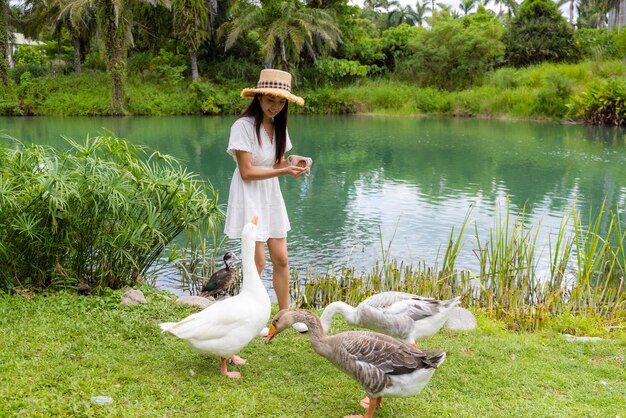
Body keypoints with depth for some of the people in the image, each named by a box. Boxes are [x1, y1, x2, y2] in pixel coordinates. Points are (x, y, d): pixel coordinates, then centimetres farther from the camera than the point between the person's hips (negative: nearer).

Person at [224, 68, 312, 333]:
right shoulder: (243, 126, -16)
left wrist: (292, 161, -11)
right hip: (249, 198, -7)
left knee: (281, 259, 8)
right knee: (258, 262, -4)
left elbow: (277, 163, 10)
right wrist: (284, 171, -22)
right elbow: (247, 172, -18)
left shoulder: (278, 125, 8)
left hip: (271, 196, 7)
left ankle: (285, 314, 22)